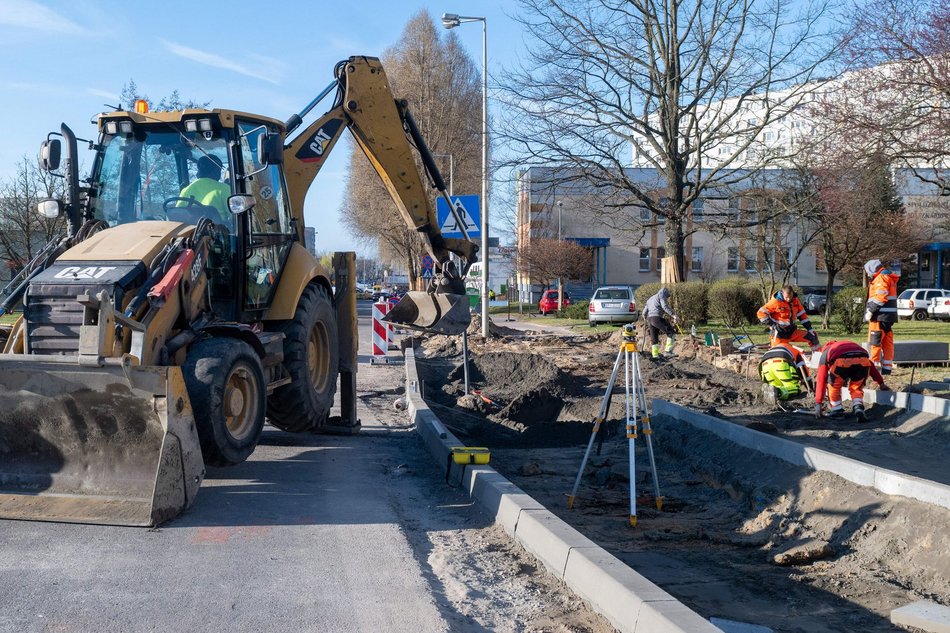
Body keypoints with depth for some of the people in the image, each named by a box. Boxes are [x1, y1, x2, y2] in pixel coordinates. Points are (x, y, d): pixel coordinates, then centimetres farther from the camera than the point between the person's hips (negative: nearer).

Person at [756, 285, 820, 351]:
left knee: (812, 336, 4)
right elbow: (761, 313, -15)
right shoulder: (775, 302, -16)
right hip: (779, 333, -5)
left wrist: (809, 328, 8)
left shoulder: (795, 300, 1)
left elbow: (802, 314, 12)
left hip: (792, 331, 5)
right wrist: (772, 324, -16)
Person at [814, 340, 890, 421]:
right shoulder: (852, 345, 45)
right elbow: (870, 365, 42)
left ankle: (837, 411, 20)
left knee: (834, 386, 24)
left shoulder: (825, 354, 34)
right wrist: (881, 383, 46)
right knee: (856, 388, 24)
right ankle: (858, 408, 3)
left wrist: (818, 403, 29)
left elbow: (821, 379, 29)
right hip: (863, 361, 3)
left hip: (842, 362, -3)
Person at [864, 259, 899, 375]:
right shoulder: (889, 278, 22)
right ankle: (887, 367, 13)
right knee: (887, 342, 10)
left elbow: (880, 298, -21)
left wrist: (870, 310, -19)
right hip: (888, 316, 10)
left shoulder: (881, 278, -10)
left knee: (875, 341, -8)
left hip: (880, 316, -10)